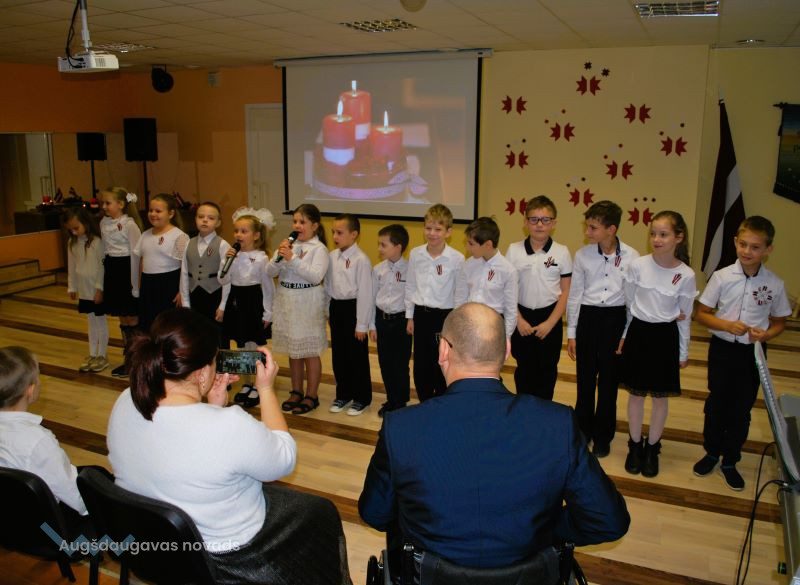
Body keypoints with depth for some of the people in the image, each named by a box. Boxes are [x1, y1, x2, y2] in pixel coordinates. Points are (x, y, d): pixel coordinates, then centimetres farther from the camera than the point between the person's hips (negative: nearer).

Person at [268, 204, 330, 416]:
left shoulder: (318, 248, -9)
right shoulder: (288, 245, 7)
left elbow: (316, 276, -22)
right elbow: (270, 273, 4)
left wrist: (292, 259, -24)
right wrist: (279, 257, -14)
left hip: (308, 304, -6)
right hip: (286, 302, 6)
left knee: (310, 352, 5)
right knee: (293, 350, 16)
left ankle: (311, 396, 18)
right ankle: (296, 392, 30)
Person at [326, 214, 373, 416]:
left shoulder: (361, 260, -16)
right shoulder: (332, 256, 4)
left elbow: (364, 293, -15)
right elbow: (328, 286, 12)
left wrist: (362, 324, -13)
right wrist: (329, 311, 13)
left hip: (353, 308, -6)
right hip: (336, 307, 7)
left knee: (357, 356, 5)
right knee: (338, 354, 15)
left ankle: (361, 398, 20)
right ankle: (343, 394, 30)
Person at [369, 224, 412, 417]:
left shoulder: (409, 269, -12)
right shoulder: (378, 269, 2)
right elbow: (373, 297, 8)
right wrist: (372, 325, 8)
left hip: (401, 319, -5)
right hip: (382, 318, 5)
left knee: (400, 364, 4)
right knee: (385, 362, 12)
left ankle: (401, 402, 20)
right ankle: (391, 400, 27)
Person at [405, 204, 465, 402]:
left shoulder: (457, 259, -13)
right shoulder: (415, 254, -2)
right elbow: (410, 287, 7)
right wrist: (410, 316, 9)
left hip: (445, 316, -3)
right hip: (421, 314, 4)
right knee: (420, 364, 12)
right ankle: (425, 404, 30)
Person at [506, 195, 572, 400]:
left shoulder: (561, 252, -5)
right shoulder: (514, 250, -4)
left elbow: (566, 292, -3)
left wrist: (550, 323, -9)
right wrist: (519, 320, -7)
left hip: (550, 318, 0)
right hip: (521, 317, 1)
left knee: (547, 370, 9)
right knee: (524, 368, 11)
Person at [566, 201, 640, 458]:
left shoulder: (631, 257, -8)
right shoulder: (582, 255, -3)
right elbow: (575, 294, 3)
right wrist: (571, 333, 4)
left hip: (616, 318, -1)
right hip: (588, 317, 1)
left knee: (609, 379, 9)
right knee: (585, 377, 11)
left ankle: (603, 436, 27)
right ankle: (583, 430, 30)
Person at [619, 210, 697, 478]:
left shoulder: (686, 275, -10)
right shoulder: (637, 265, -10)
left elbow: (684, 317, 0)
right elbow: (628, 305, 2)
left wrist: (683, 352, 6)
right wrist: (624, 336, 2)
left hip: (666, 337, 0)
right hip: (639, 333, 0)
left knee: (660, 396, 11)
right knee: (636, 393, 11)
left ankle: (652, 447, 30)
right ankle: (635, 445, 29)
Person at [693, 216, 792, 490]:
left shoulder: (775, 284, -7)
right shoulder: (722, 277, -11)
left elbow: (779, 321, 5)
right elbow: (701, 314, -4)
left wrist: (766, 335, -15)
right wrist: (727, 325, -20)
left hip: (753, 352, 1)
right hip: (722, 348, -1)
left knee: (742, 409, 11)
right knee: (716, 403, 13)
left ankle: (730, 461, 30)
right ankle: (711, 453, 34)